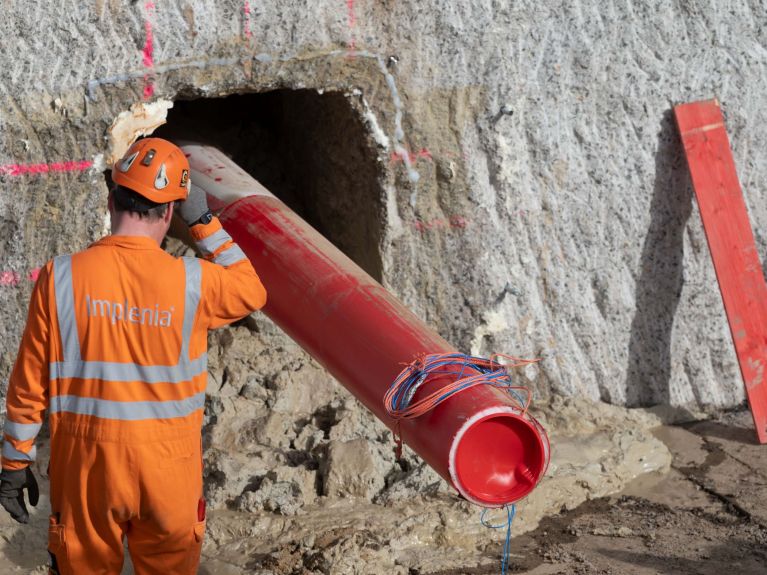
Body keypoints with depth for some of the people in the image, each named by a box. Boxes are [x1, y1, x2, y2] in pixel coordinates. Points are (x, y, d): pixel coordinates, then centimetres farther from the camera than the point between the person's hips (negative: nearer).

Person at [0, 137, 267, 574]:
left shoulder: (61, 278, -9)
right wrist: (205, 224, 9)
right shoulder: (192, 281, -10)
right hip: (168, 471, 0)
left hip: (86, 463, 0)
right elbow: (252, 292, 12)